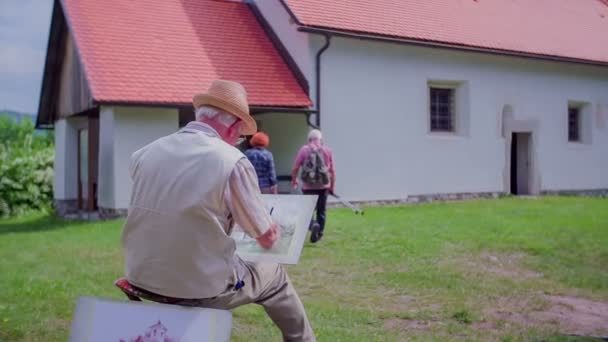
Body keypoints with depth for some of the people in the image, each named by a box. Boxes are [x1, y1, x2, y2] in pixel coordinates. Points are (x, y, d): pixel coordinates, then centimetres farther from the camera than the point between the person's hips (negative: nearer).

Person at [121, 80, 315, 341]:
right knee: (273, 275, 21)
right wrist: (272, 232, 19)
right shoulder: (232, 162, -14)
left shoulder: (145, 154, 0)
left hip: (142, 279, 5)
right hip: (200, 287, -5)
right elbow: (267, 238, -6)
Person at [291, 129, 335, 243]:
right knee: (321, 211, 13)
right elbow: (332, 171, 3)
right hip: (323, 186, 2)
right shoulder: (328, 151, 3)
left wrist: (294, 180, 15)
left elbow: (295, 168, -2)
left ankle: (313, 225, -19)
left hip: (308, 186, -1)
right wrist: (332, 186, 12)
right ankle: (319, 234, 19)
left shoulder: (303, 150, -2)